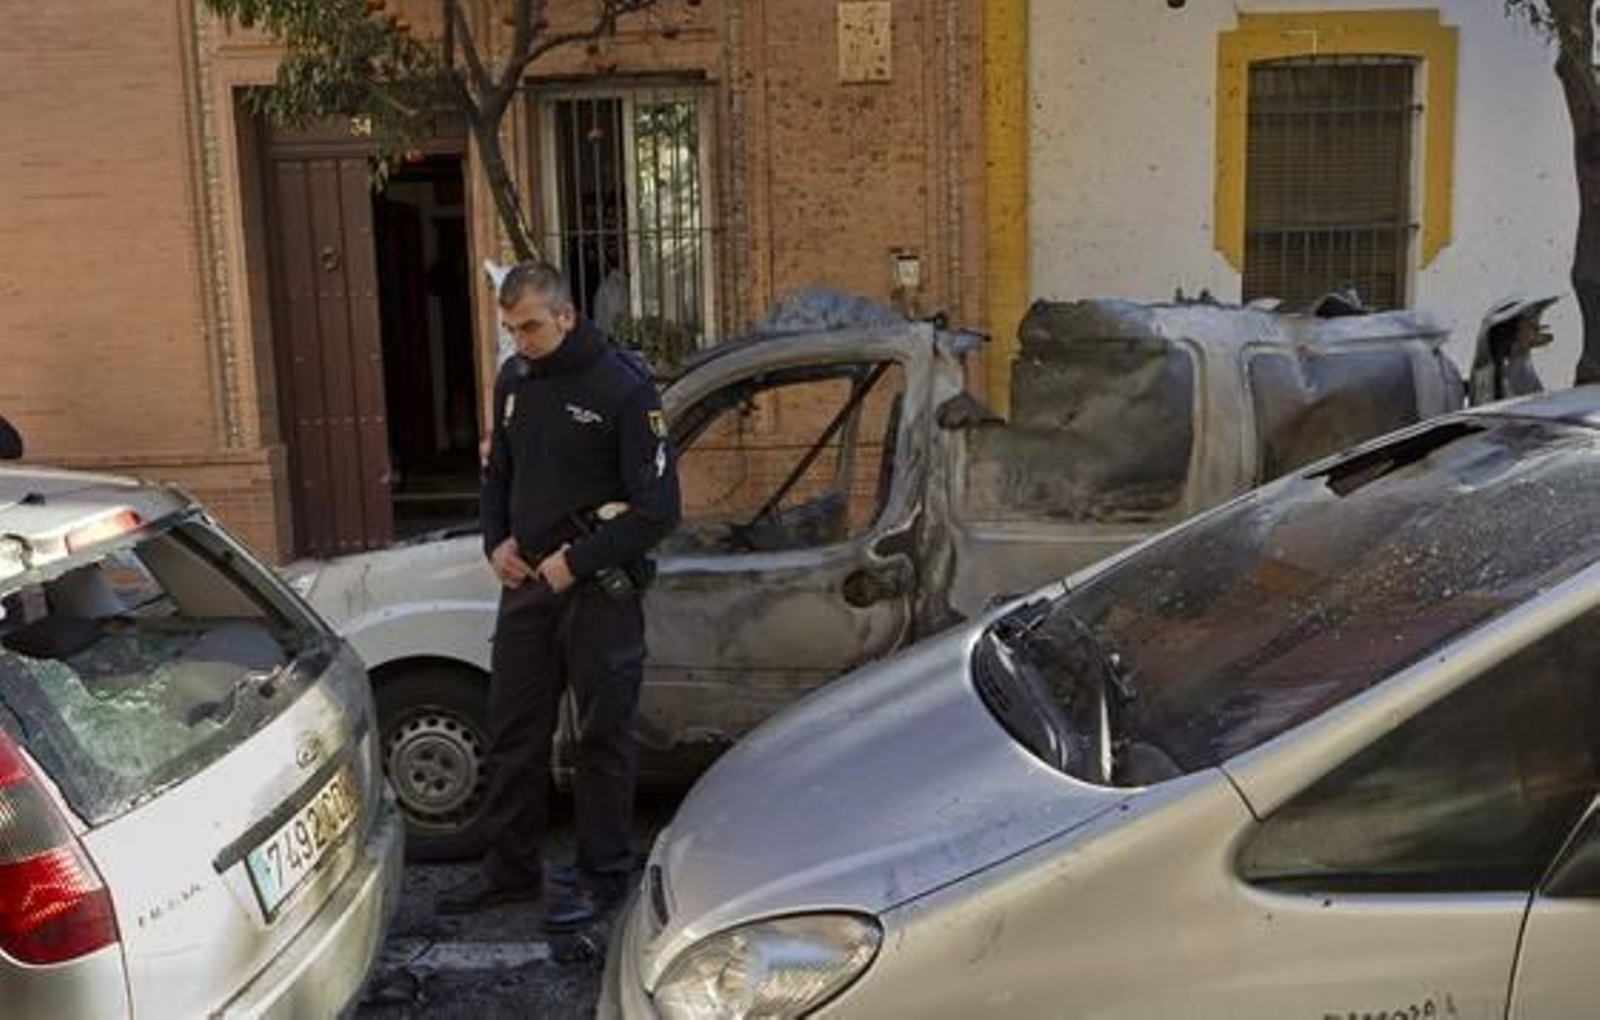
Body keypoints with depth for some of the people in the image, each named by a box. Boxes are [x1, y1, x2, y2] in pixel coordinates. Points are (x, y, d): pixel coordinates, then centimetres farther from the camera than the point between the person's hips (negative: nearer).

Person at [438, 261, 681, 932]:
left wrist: (575, 562, -17)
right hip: (525, 583, 7)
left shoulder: (624, 386, -13)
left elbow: (658, 507, -15)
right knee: (512, 732, 14)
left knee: (603, 738, 5)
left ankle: (602, 876, 19)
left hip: (599, 591, -6)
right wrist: (495, 544, 3)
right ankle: (512, 867, 29)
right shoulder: (514, 380, 7)